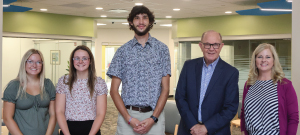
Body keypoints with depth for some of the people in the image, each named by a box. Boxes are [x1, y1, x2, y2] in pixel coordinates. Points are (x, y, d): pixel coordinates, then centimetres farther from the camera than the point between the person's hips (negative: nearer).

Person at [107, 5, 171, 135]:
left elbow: (165, 89, 2)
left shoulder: (161, 49, 5)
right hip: (127, 115, 0)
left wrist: (153, 119, -9)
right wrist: (129, 119, -8)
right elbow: (114, 90, 4)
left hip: (154, 115, 0)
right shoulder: (123, 51, 6)